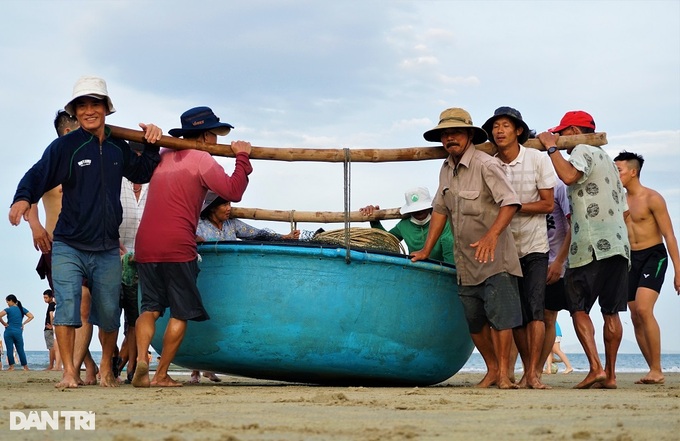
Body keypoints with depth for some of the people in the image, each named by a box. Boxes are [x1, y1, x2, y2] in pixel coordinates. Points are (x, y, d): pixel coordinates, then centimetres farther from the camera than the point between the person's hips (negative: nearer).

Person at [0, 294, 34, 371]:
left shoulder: (8, 309, -6)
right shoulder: (22, 309, 6)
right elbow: (31, 316, 3)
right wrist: (23, 324, 5)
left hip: (9, 331, -3)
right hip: (18, 332, 3)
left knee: (9, 349, 1)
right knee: (20, 350, 8)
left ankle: (11, 366, -1)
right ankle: (25, 366, 9)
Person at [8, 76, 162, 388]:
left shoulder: (119, 148, 8)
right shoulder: (65, 146, -5)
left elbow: (142, 174, 24)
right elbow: (36, 176, -13)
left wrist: (151, 146, 9)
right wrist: (22, 199, -33)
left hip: (107, 250, 4)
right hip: (68, 247, -3)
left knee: (109, 313, 10)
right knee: (66, 306, -16)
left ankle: (106, 367, 31)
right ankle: (69, 371, -8)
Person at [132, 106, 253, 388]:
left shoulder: (162, 157, 19)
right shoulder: (201, 159, -1)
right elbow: (233, 192, -7)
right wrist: (242, 157, 5)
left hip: (144, 246, 6)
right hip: (177, 247, -6)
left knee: (150, 308, 10)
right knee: (181, 313, 5)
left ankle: (141, 360, -14)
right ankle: (161, 374, 2)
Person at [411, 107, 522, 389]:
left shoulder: (486, 165, -12)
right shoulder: (446, 169, 11)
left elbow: (510, 202, -21)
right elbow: (440, 210, 16)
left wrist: (492, 235, -34)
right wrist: (426, 250, 13)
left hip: (494, 258, -7)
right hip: (465, 261, 7)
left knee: (500, 315, -11)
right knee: (473, 319, 9)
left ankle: (503, 373, -6)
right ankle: (491, 370, 21)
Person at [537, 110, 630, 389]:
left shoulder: (583, 151, -2)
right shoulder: (607, 159, 25)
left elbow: (569, 176, -26)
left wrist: (551, 147, -12)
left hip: (592, 246, -8)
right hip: (619, 244, 8)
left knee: (579, 308, -3)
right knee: (611, 311, 7)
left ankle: (595, 368, -14)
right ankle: (610, 374, 7)